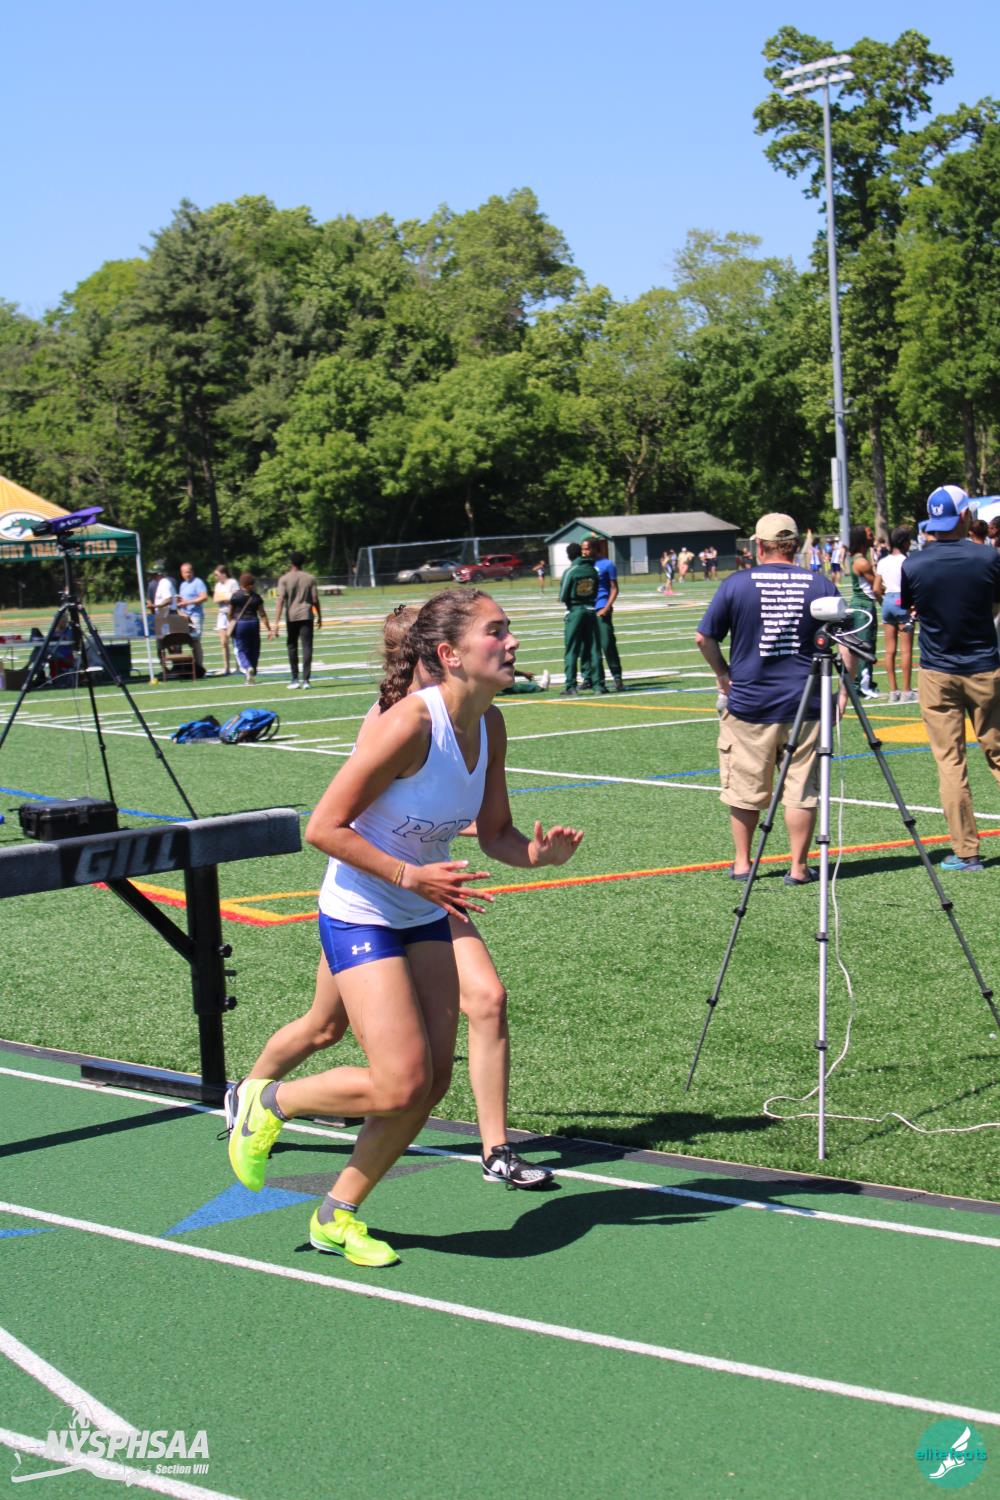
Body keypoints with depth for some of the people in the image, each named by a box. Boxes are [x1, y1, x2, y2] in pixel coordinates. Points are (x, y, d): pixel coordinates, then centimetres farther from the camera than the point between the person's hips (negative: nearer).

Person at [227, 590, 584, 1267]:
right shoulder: (408, 724, -26)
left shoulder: (489, 724, -2)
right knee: (401, 1087, -14)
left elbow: (495, 834, 7)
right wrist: (410, 876, -25)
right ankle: (268, 1102, 13)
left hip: (427, 918, 8)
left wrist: (537, 853, -14)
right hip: (359, 917, -8)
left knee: (433, 1084, 4)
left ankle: (338, 1216, 23)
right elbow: (323, 828, -22)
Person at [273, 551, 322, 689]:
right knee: (307, 647, -1)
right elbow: (315, 600, 3)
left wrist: (277, 622, -11)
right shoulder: (310, 578, 4)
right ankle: (305, 679, -8)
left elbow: (281, 600, -9)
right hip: (307, 616, 1)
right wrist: (319, 617, 13)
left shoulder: (284, 579, -2)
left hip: (292, 617, -1)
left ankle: (295, 679, 12)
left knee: (292, 647, 12)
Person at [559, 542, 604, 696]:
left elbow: (563, 597, -9)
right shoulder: (592, 570, 2)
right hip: (590, 611, 4)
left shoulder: (570, 572, -11)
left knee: (572, 651, 0)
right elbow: (596, 592, 5)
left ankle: (571, 687, -3)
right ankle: (598, 684, 8)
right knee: (593, 650, 8)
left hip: (574, 612, -4)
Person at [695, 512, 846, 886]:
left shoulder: (736, 584, -3)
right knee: (801, 788, 6)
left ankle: (742, 863, 21)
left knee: (745, 787, 11)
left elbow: (704, 638, 0)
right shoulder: (821, 585, 1)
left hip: (748, 702, -1)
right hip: (804, 703, 1)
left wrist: (723, 673, 14)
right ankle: (799, 867, 8)